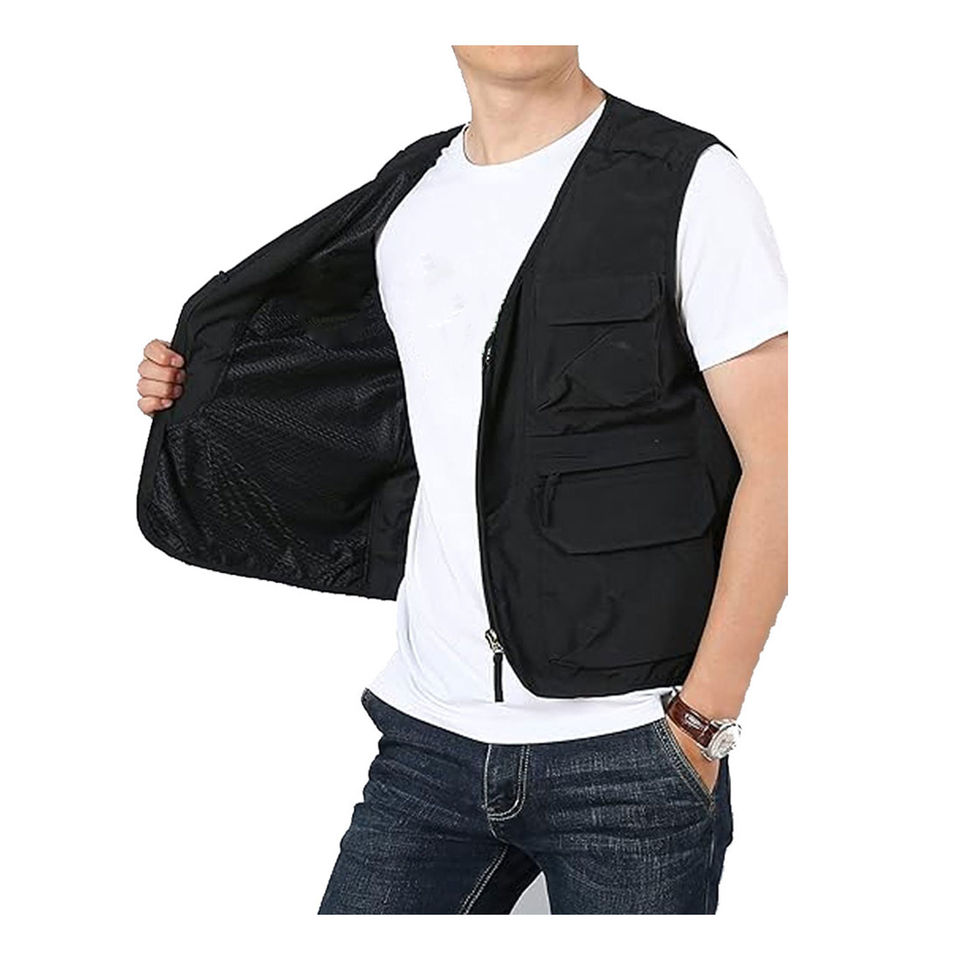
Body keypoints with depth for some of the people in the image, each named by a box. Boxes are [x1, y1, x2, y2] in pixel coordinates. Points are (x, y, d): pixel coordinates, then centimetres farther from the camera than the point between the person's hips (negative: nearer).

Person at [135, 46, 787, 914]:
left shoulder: (687, 183, -5)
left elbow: (775, 466, -7)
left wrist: (701, 720, -11)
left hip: (629, 749, -4)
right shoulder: (401, 200, 11)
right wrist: (201, 394, 20)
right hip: (432, 736, 4)